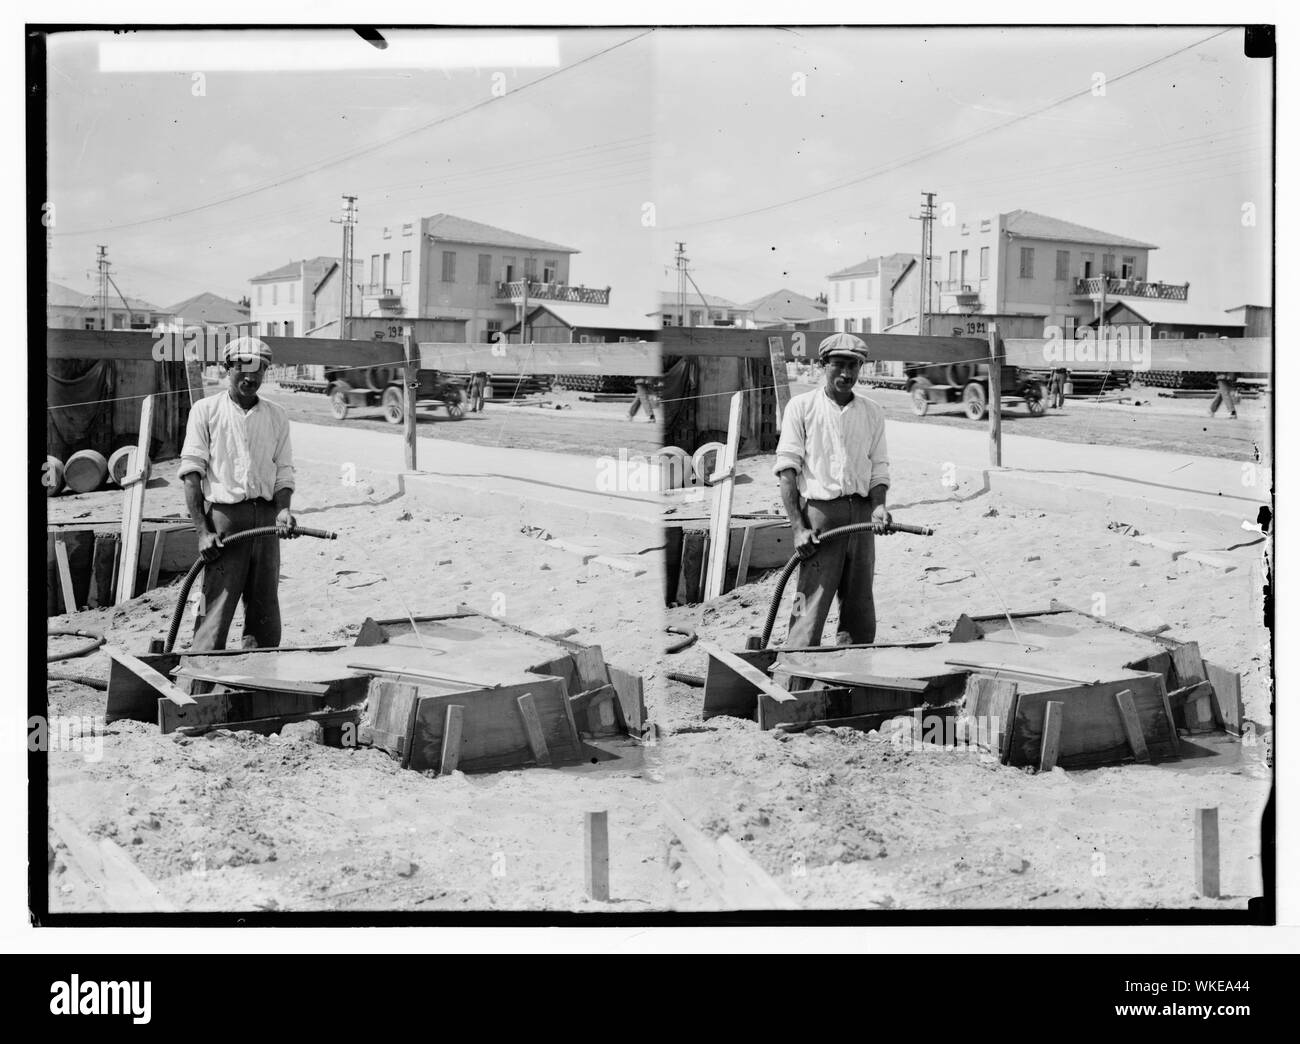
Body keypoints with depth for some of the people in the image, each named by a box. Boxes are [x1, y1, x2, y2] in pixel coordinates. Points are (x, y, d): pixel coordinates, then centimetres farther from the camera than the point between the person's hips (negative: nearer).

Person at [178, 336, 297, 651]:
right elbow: (192, 472, -2)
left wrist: (283, 509, -7)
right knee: (215, 611, -9)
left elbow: (283, 472, 14)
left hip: (265, 517, 4)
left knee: (266, 612, 5)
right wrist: (202, 530, -11)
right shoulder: (206, 410, 3)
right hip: (223, 515, -4)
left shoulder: (277, 416, 14)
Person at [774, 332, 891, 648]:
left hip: (861, 514, 5)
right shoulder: (802, 406, 2)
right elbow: (787, 468, -3)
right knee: (810, 610, -11)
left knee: (861, 611, 7)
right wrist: (798, 527, -12)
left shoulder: (872, 412, 15)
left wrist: (879, 505, -7)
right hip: (819, 512, -5)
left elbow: (879, 468, 15)